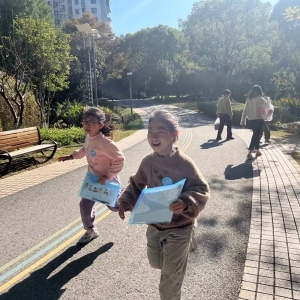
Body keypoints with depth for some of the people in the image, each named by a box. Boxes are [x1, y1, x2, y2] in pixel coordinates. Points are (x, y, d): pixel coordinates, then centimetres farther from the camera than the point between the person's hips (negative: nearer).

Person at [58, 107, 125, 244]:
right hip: (93, 179, 7)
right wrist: (71, 156, 7)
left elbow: (119, 159, -31)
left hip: (107, 181, -7)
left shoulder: (104, 142, -32)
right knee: (85, 205, 6)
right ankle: (91, 231, 28)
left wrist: (108, 176, -27)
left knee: (114, 205, 15)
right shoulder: (89, 138, -5)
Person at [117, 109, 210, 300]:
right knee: (155, 262, 28)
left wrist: (186, 203, -38)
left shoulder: (184, 163, -23)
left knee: (171, 274, 11)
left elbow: (202, 191, -20)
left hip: (179, 228, -5)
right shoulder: (148, 161, -8)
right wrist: (125, 202, -10)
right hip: (154, 225, 6)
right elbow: (136, 185, 5)